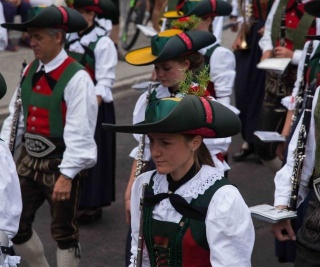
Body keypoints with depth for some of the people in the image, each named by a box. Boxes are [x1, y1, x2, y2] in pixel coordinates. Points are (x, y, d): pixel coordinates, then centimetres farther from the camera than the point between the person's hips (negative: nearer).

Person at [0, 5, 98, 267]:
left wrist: (66, 175, -22)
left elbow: (79, 133, -20)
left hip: (61, 164, -7)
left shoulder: (76, 78, -18)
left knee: (64, 232, 7)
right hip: (29, 159, 7)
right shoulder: (30, 70, 4)